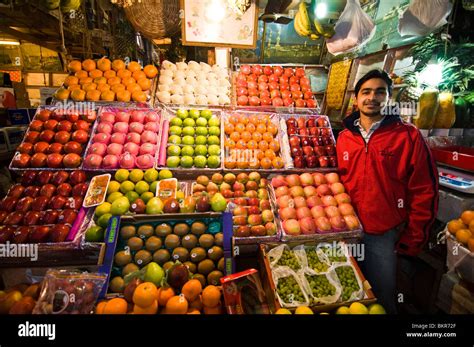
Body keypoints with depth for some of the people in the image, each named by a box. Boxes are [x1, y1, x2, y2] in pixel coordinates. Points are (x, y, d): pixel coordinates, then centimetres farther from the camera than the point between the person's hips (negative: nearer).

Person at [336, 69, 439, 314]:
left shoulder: (408, 136, -7)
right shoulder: (344, 137, 3)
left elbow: (424, 191, -7)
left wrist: (412, 239, -6)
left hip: (385, 235, -3)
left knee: (382, 299, 15)